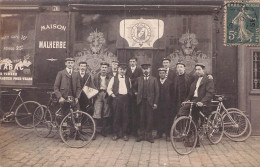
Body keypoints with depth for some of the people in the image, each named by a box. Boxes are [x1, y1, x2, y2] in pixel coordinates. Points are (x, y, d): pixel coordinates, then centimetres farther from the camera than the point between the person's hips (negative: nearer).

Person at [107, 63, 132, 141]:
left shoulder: (128, 79, 14)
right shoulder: (114, 78, 7)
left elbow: (130, 88, 20)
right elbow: (109, 89, 7)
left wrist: (129, 94, 5)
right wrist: (112, 94, -4)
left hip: (126, 98, 2)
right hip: (117, 98, -2)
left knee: (125, 117, 3)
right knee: (116, 116, 2)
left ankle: (125, 134, 14)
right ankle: (116, 134, 13)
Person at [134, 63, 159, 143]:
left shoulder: (154, 79, 3)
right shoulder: (139, 79, 10)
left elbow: (157, 92, 1)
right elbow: (135, 87, 27)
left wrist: (155, 103, -5)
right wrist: (136, 92, 8)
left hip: (150, 101, -1)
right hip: (141, 101, 2)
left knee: (149, 118, 1)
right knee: (142, 118, 5)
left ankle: (148, 135, 13)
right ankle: (141, 134, 16)